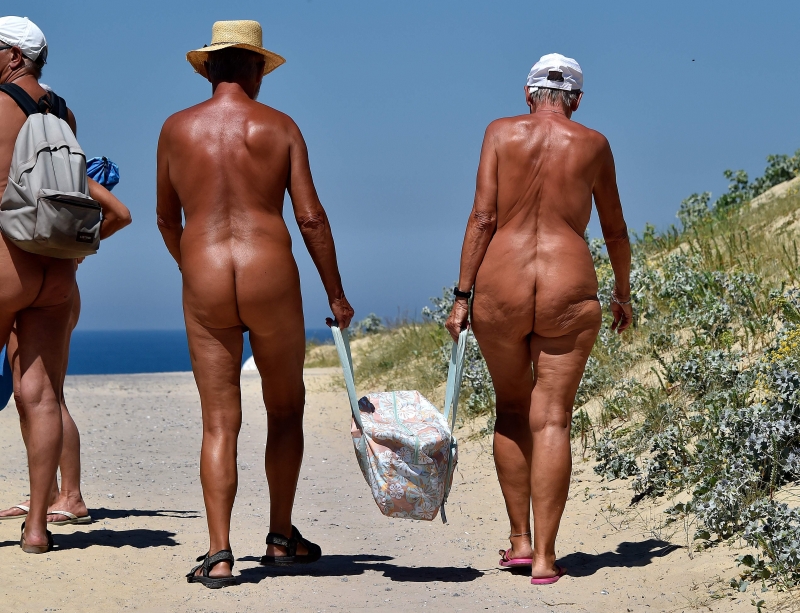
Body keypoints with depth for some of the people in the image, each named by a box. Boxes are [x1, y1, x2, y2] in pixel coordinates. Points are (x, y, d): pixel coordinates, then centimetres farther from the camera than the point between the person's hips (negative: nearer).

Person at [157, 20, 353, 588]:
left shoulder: (177, 129, 7)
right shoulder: (280, 127, 2)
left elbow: (167, 219, 16)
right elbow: (311, 217, -3)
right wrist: (336, 294, 6)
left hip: (205, 284, 1)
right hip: (271, 278, -1)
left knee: (220, 423, 3)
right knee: (286, 409, 18)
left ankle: (220, 554, -7)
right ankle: (282, 536, 25)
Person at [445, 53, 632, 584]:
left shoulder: (501, 132, 4)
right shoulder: (593, 144, 8)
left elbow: (483, 217, -3)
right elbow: (616, 230, 16)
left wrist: (462, 295, -1)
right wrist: (623, 293, 31)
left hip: (501, 288, 1)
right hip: (568, 291, 0)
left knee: (512, 409, 18)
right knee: (552, 420, 0)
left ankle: (520, 540, 19)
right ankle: (545, 557, -3)